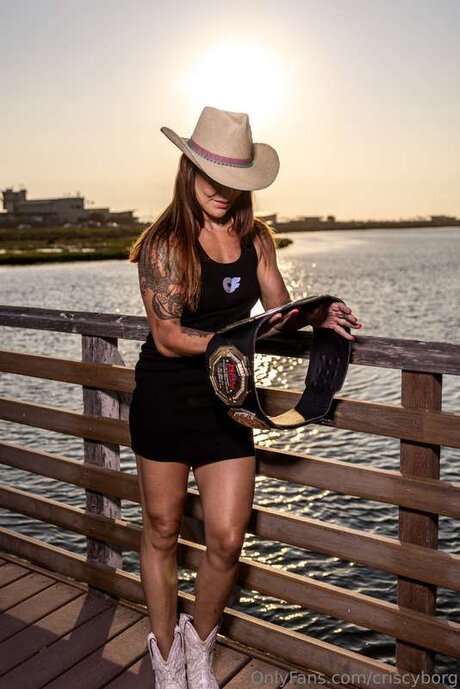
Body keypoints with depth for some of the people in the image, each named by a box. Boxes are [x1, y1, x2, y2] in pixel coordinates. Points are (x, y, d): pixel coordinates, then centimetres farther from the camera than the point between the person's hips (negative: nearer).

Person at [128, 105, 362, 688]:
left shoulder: (256, 238, 3)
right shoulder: (164, 243, -11)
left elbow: (281, 311, 8)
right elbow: (167, 337, -16)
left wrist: (318, 320, -13)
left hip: (226, 398, 3)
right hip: (165, 397, -3)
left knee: (227, 540, 1)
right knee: (161, 531, 13)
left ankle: (200, 641, 33)